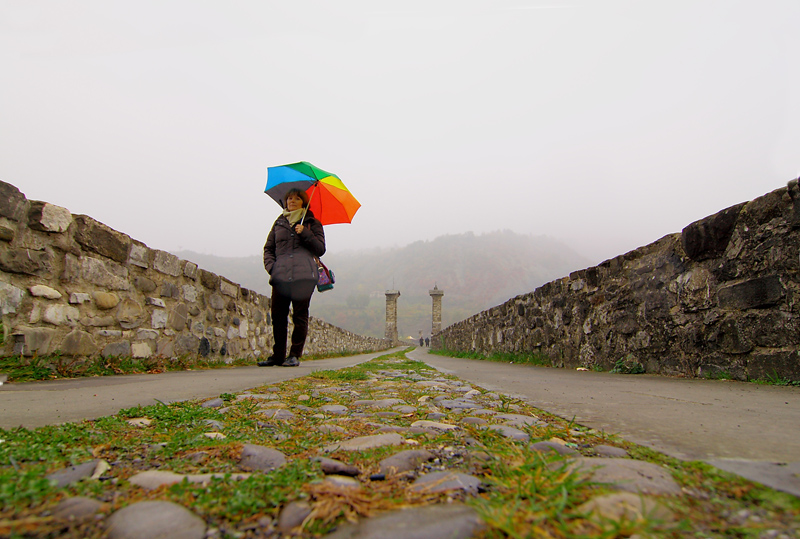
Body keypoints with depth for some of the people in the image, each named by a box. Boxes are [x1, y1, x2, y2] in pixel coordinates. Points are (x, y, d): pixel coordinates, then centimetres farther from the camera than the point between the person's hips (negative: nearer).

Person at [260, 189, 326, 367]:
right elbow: (268, 248, 21)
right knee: (277, 314, -1)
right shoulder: (279, 223, 23)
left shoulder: (312, 223, 15)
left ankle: (295, 355, 3)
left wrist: (305, 233, -7)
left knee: (300, 315, -4)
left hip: (304, 274, -3)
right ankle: (278, 355, 9)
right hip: (280, 275, 3)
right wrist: (271, 266, 4)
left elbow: (320, 249, 5)